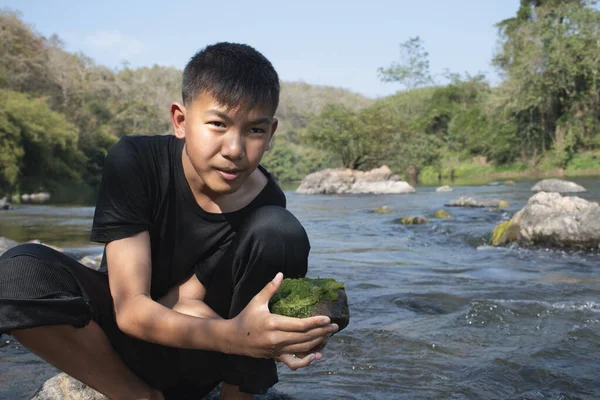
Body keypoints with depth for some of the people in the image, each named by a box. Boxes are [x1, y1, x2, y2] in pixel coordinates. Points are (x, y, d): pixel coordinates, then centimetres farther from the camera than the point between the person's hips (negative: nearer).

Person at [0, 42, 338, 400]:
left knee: (280, 231, -26)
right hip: (129, 333, 0)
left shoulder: (265, 203, -20)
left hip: (198, 353, 0)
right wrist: (232, 335, -45)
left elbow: (181, 303, -19)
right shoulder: (134, 162, -23)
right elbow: (131, 308, -27)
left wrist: (257, 338, -39)